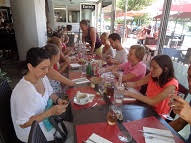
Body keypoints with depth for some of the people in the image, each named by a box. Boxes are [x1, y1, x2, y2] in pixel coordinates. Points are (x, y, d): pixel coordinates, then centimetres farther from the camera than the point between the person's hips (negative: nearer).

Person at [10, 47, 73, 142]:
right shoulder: (22, 92, -33)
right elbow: (23, 124, -24)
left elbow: (50, 94, 7)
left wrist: (57, 100, -13)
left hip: (45, 118, 6)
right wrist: (50, 112, -30)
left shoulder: (43, 77, -10)